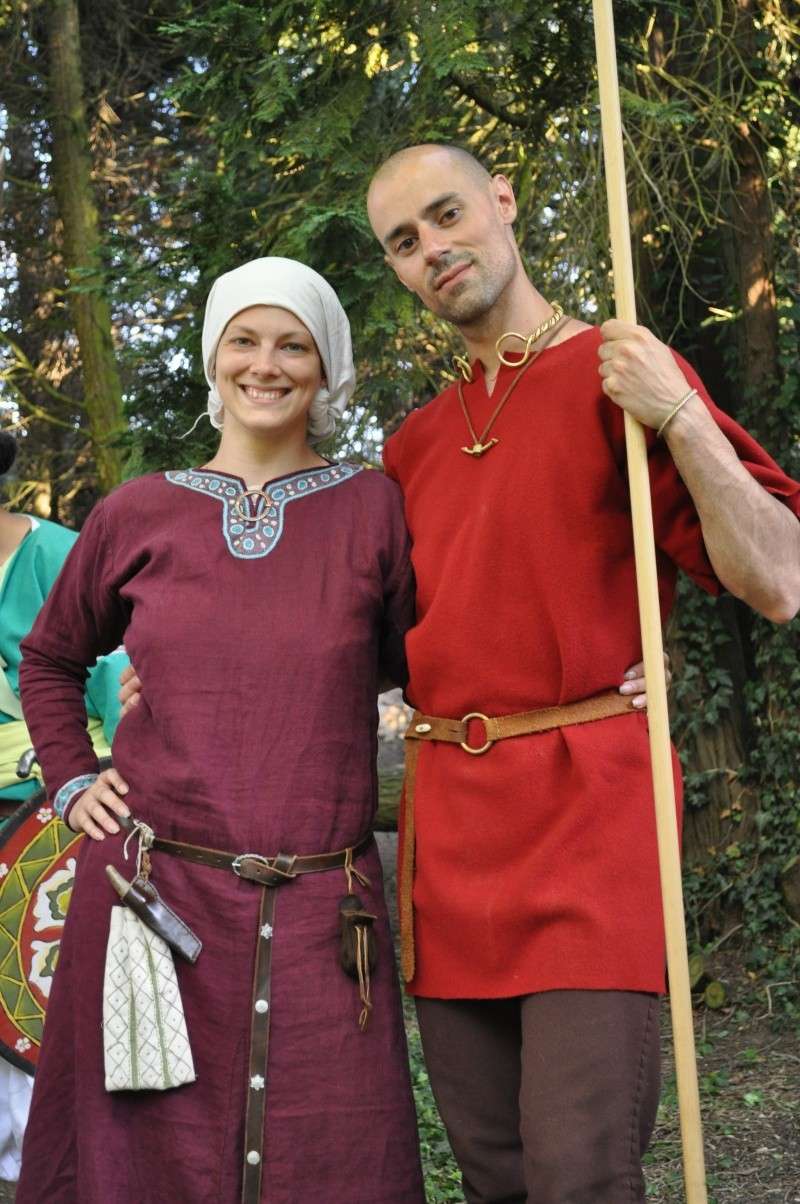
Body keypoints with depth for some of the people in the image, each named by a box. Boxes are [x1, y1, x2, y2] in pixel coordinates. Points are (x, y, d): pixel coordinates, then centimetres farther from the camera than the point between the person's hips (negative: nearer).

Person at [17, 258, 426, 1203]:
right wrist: (71, 781, 11)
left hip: (317, 909, -1)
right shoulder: (138, 513, 7)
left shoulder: (374, 508, 2)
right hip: (153, 891, 2)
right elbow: (49, 658, 21)